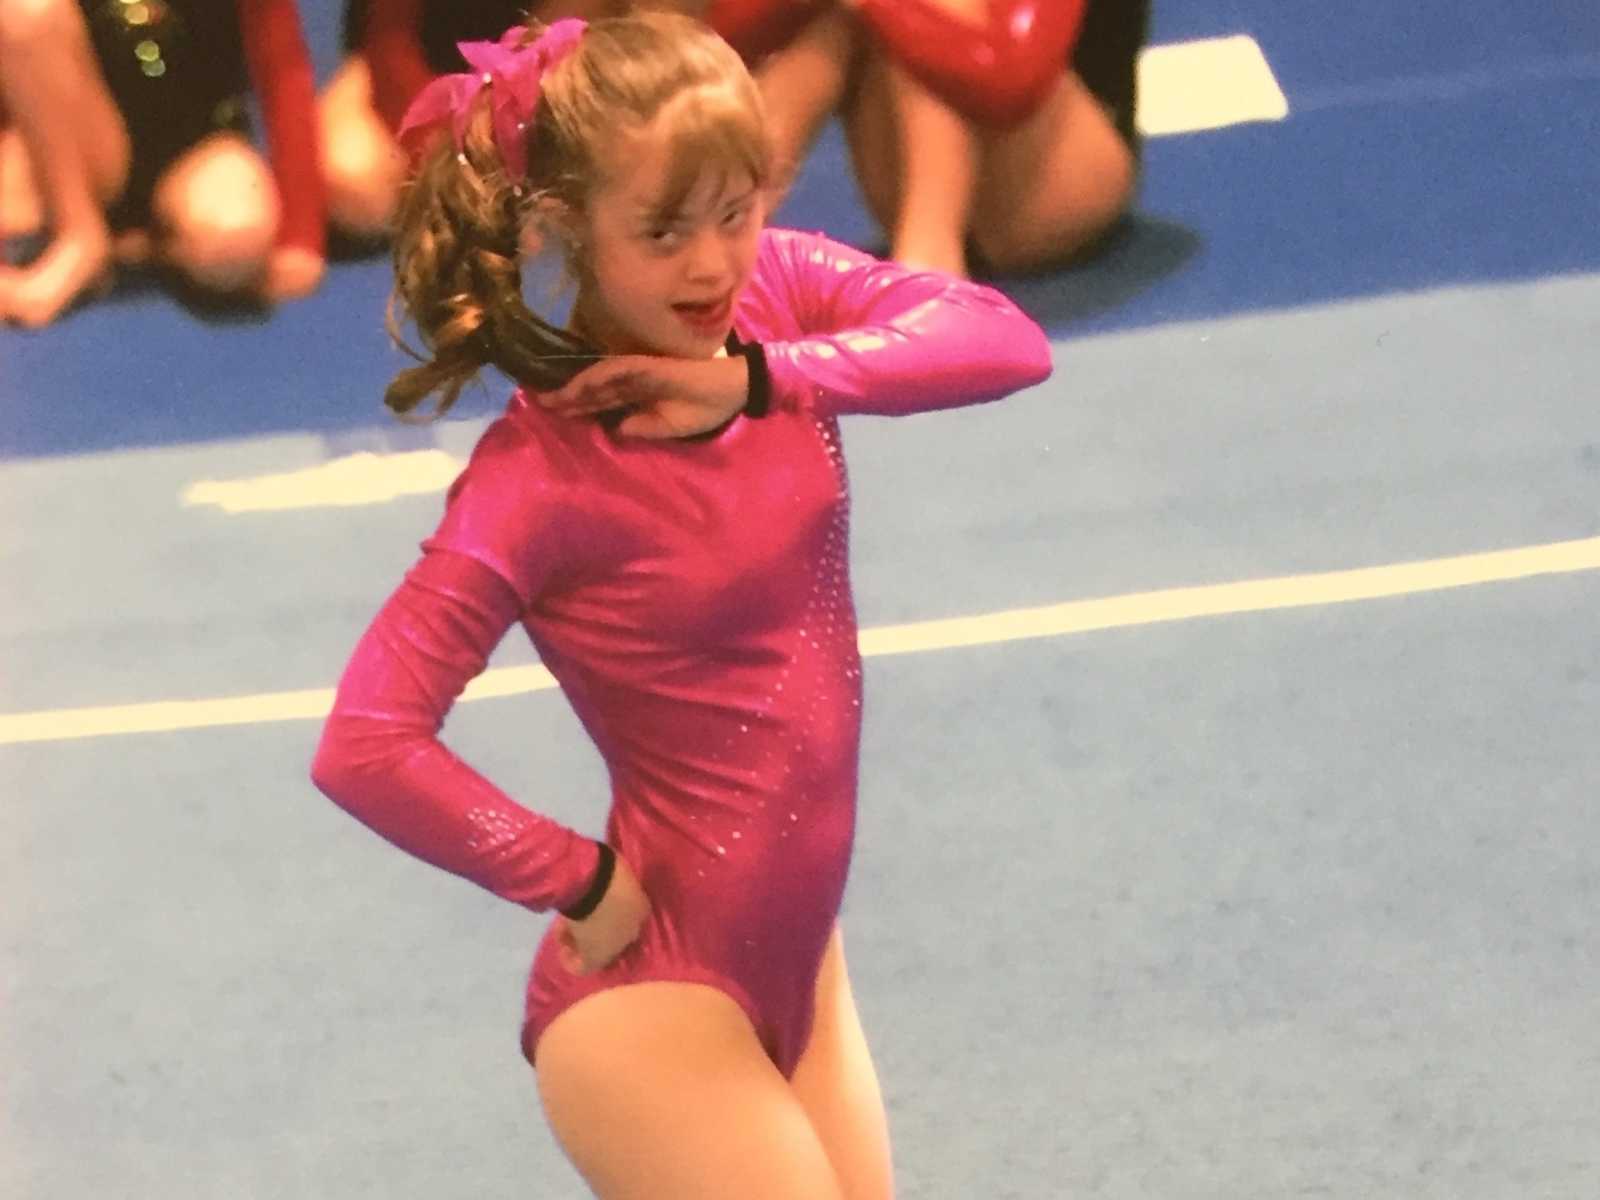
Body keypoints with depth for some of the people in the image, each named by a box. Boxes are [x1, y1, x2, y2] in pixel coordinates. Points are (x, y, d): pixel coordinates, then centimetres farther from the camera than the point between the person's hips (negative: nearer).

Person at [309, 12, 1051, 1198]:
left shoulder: (776, 292, -4)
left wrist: (763, 380, -24)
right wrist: (579, 883, -18)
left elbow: (1009, 341, -16)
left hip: (797, 957, 7)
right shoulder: (542, 474, -22)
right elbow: (364, 745, -28)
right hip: (653, 999, -7)